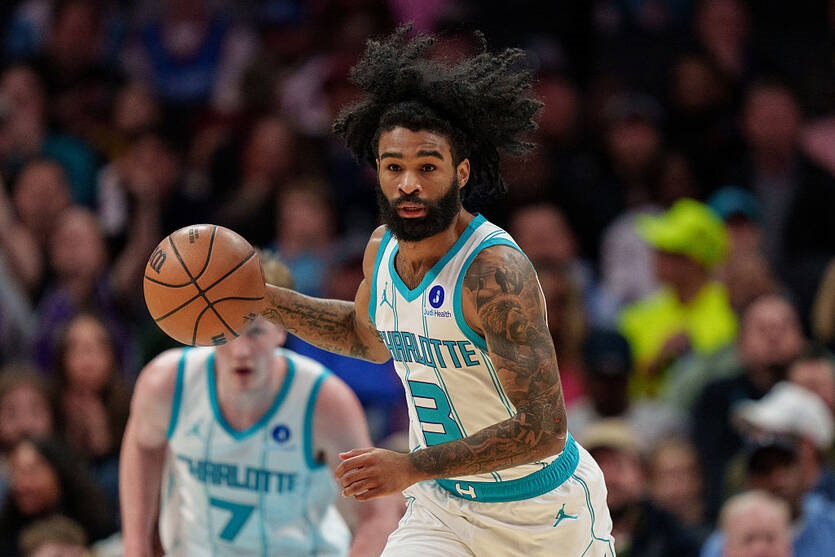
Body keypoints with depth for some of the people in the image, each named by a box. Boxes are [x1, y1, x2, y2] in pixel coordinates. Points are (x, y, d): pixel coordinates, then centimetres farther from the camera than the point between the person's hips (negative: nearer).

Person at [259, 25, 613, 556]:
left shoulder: (495, 272, -27)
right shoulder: (383, 249, -4)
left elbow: (544, 428, -31)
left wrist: (412, 467, -33)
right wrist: (261, 299, 10)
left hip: (541, 512, -5)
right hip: (441, 509, 5)